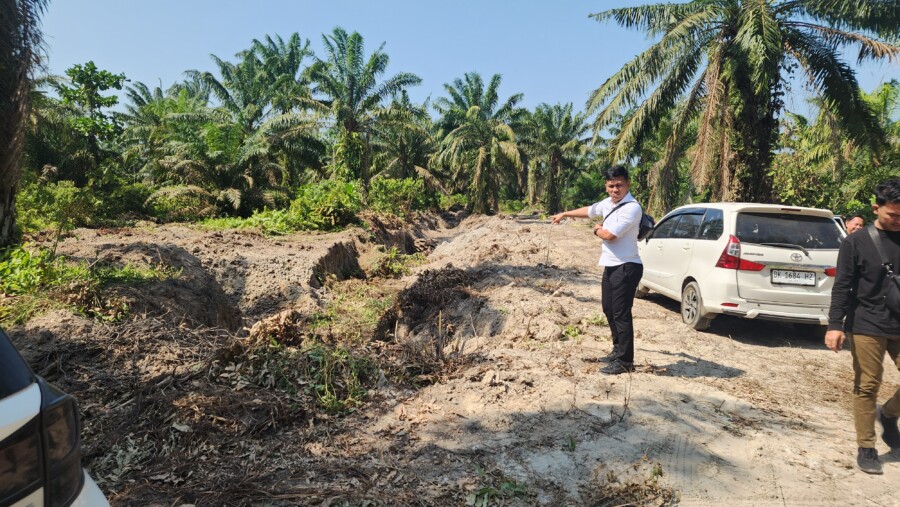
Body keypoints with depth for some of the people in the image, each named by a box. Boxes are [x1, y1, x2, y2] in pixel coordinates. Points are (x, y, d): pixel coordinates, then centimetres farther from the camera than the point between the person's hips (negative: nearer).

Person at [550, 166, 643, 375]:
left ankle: (625, 360, 4)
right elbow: (589, 210, 28)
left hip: (626, 267, -9)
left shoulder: (632, 208, -19)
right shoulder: (608, 202, 9)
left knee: (621, 313, -6)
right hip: (611, 266, 10)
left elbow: (609, 235, -25)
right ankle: (618, 350, 31)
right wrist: (564, 214, 42)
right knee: (608, 309, 17)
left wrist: (597, 230, -2)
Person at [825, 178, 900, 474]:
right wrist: (835, 324, -15)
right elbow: (841, 287, -7)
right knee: (867, 387, 1)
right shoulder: (856, 243, -3)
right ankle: (866, 448, 13)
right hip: (866, 326, -4)